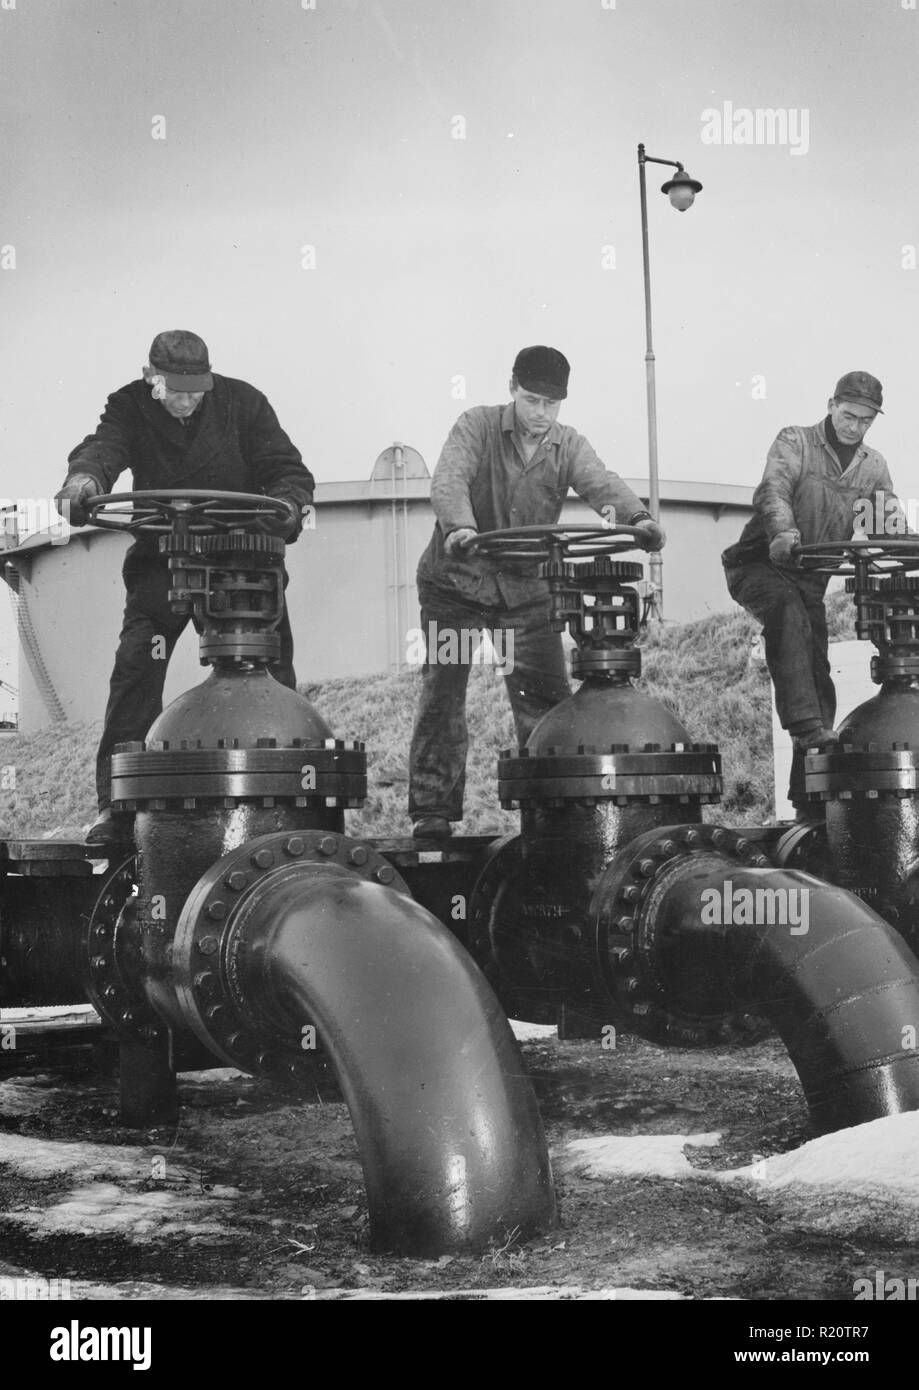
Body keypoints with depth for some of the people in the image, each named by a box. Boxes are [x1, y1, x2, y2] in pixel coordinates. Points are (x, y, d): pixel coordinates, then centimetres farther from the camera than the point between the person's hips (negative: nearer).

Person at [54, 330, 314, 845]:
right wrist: (84, 479, -46)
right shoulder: (130, 407, -1)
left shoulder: (243, 402, -2)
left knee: (272, 675, -4)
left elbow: (289, 471, -5)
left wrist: (286, 506, -30)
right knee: (135, 668, -12)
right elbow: (103, 447, -22)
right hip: (162, 559, 0)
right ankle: (117, 806, -9)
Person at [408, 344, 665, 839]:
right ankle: (432, 808, 2)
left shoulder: (568, 445, 2)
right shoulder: (477, 426, -6)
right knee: (442, 691, -4)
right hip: (457, 579, -2)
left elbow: (601, 482, -16)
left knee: (545, 696, -3)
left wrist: (637, 516, -38)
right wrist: (461, 525, -44)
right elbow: (449, 478, -22)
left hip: (526, 586, 2)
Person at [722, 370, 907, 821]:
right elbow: (773, 489, -20)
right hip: (760, 565, -5)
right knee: (788, 610, -37)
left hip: (811, 578, 5)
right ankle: (804, 723, -44)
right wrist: (782, 530, -41)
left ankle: (809, 799, 6)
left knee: (818, 676, 1)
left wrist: (894, 525, -18)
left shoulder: (873, 467, 12)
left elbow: (891, 528, 8)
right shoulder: (795, 441, -1)